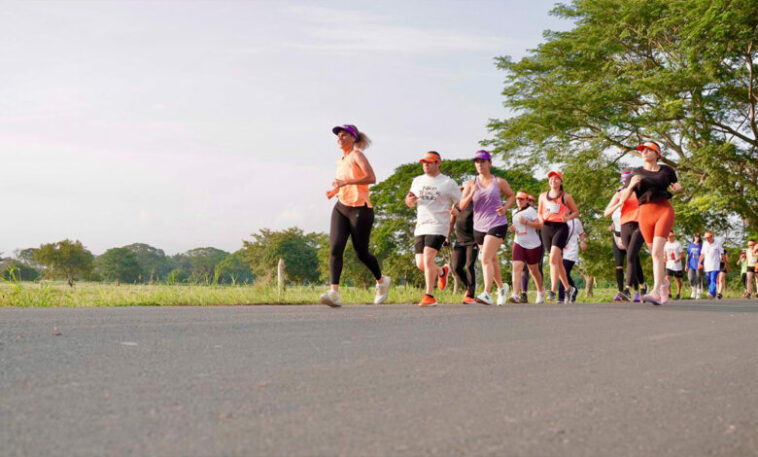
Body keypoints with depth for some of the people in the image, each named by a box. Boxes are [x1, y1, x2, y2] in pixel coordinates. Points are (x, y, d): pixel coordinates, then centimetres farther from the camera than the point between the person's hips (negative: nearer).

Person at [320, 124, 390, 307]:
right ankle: (334, 292, -22)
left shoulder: (357, 155, -6)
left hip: (360, 209, -6)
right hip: (341, 208, 6)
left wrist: (346, 182, -27)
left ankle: (381, 281, 29)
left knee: (361, 252, 1)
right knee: (335, 247, -14)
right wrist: (334, 191, 11)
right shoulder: (340, 161, 16)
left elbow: (371, 177, -21)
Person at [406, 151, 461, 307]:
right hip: (420, 226, 6)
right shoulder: (418, 181, 14)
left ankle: (429, 296, -10)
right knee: (421, 264, 4)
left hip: (438, 226, -6)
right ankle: (442, 271, 37)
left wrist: (456, 210, -20)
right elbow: (409, 203, 22)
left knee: (428, 259, -19)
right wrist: (410, 200, -3)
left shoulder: (448, 183, 0)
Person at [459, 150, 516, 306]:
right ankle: (501, 287, 40)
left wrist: (505, 207, -5)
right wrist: (471, 194, -19)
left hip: (497, 224, -5)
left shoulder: (499, 182, 0)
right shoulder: (471, 184, 6)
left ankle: (487, 294, -28)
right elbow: (462, 206, -1)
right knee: (492, 259, 18)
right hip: (479, 227, 5)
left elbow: (512, 195, 15)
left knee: (486, 258, -21)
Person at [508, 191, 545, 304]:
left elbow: (539, 224, -14)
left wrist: (526, 222, -25)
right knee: (517, 267, -15)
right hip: (518, 243, 4)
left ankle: (540, 291, 35)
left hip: (533, 245, -4)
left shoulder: (531, 210, -7)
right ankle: (516, 295, -25)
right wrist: (512, 228, 7)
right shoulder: (515, 212, 13)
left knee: (533, 269, 10)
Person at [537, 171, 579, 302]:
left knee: (553, 258, -21)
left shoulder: (566, 197, 6)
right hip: (547, 228, 4)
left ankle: (553, 291, -24)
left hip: (561, 227, -4)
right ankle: (568, 288, 26)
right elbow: (540, 212, 24)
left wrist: (568, 217, -9)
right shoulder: (543, 196, 15)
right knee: (558, 261, 10)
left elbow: (576, 211, 12)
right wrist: (540, 219, 1)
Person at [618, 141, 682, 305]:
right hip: (645, 213, 3)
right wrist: (631, 185, -13)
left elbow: (675, 185, 27)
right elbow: (624, 198, 6)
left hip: (664, 210, -3)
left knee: (657, 251, -19)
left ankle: (656, 291, -28)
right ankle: (664, 283, 37)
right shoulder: (636, 173, 10)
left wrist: (677, 188, 4)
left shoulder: (666, 170, 10)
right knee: (654, 253, 10)